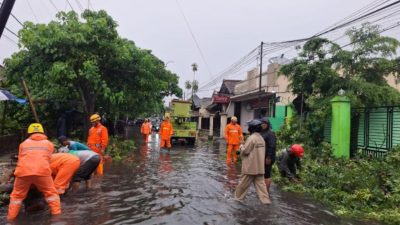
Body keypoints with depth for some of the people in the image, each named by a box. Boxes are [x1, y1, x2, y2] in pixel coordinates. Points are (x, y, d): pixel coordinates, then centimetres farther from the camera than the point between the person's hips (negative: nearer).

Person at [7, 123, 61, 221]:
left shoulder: (23, 144, 27)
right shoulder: (49, 144, 24)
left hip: (23, 171, 2)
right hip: (42, 171, -1)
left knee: (17, 195, 21)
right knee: (51, 193, 12)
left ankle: (11, 218, 23)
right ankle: (57, 214, 6)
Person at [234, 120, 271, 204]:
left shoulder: (251, 138, -17)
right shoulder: (261, 138, 9)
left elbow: (245, 151, -16)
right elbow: (262, 151, 14)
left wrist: (241, 148, 3)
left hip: (250, 166, -7)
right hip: (260, 166, 7)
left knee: (244, 183, 6)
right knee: (260, 183, 9)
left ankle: (238, 197, 18)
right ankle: (265, 199, 6)